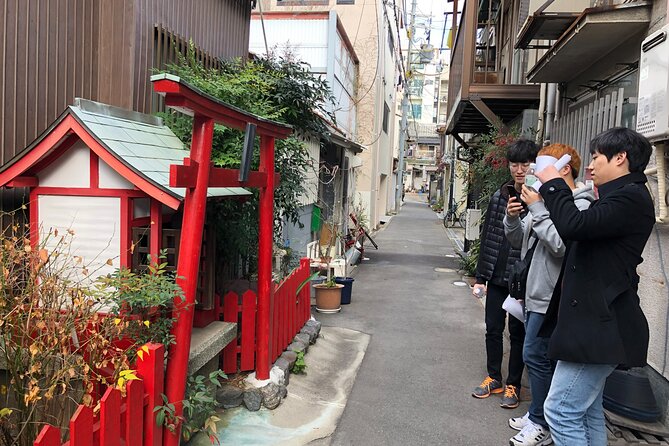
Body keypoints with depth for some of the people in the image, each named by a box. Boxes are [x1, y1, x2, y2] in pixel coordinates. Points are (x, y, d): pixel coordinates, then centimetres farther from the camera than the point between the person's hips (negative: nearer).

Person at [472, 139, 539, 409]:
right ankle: (493, 379, 30)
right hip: (496, 277, 5)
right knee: (493, 329, 13)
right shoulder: (499, 196, 5)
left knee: (518, 333, 9)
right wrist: (480, 277, 8)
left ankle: (513, 385, 25)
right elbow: (487, 237, 8)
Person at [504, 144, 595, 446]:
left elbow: (560, 245, -28)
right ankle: (537, 415, 30)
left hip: (552, 297, -9)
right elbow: (519, 242, 16)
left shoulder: (581, 205, -14)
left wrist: (537, 209, -22)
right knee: (539, 357, 16)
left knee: (536, 355, -4)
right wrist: (512, 218, -3)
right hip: (537, 293, 9)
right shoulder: (548, 201, 12)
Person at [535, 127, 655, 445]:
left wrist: (553, 185, -12)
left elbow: (574, 226, -27)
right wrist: (544, 202, 12)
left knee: (561, 410, -7)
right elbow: (579, 237, 19)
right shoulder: (618, 196, 19)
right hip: (594, 322, 11)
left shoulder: (631, 197, -14)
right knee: (587, 412, 17)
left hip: (601, 326, -11)